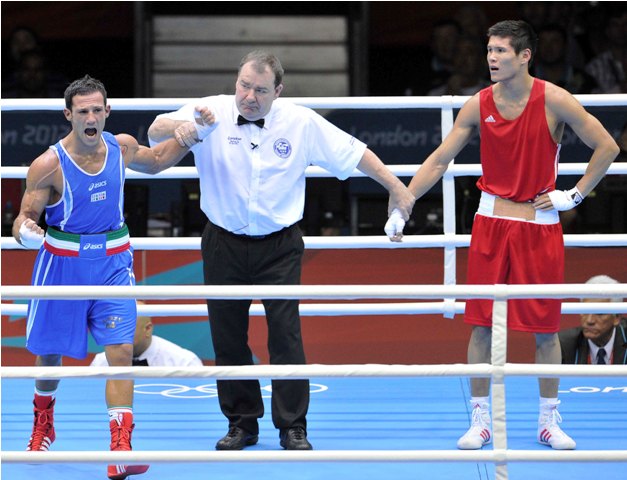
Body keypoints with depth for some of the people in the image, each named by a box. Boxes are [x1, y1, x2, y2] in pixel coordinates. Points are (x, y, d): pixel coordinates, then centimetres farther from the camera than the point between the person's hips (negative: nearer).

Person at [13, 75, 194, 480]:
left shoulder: (122, 147, -3)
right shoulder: (49, 165, -17)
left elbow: (154, 162, 20)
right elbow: (25, 218, -13)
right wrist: (25, 231, -37)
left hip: (112, 262, 2)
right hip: (63, 263, -2)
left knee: (121, 351, -11)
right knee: (50, 351, 13)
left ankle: (121, 448, -14)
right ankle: (43, 426, 41)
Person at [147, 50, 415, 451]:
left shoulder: (301, 123, -4)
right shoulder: (213, 111, -7)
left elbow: (354, 152, 4)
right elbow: (156, 132, -10)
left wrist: (396, 188, 5)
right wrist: (181, 127, -33)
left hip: (279, 247, -1)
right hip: (225, 245, 1)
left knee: (286, 335, -7)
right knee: (227, 337, 5)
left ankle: (293, 428, 3)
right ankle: (242, 424, 19)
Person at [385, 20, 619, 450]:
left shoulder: (553, 100, -9)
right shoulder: (478, 106, -1)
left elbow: (608, 147, -4)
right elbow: (439, 160, 4)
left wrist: (574, 196, -8)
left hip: (540, 225, -2)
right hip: (491, 222, 2)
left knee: (545, 329, 3)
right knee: (482, 326, 0)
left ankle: (549, 422, 14)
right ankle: (481, 422, 9)